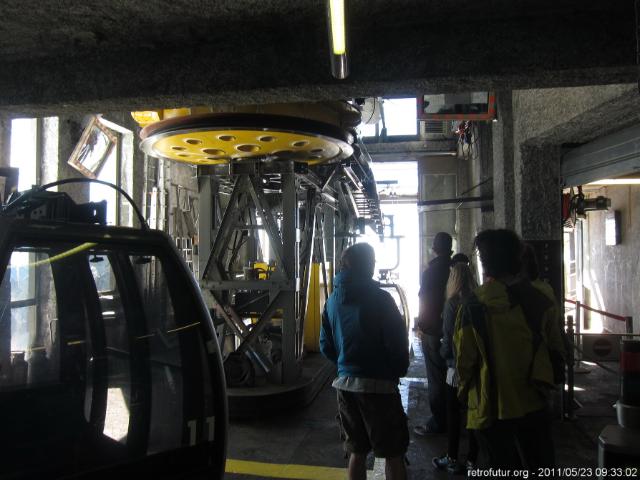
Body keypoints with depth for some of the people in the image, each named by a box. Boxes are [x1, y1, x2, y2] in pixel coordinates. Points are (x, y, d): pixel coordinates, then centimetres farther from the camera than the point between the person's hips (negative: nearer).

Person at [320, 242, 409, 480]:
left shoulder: (333, 300, 5)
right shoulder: (379, 299, -13)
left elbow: (326, 346, 10)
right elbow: (397, 344, -11)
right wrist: (399, 371, 6)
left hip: (345, 383, 6)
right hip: (379, 386, -5)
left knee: (356, 452, 18)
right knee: (393, 454, 8)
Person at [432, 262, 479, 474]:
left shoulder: (453, 303, -14)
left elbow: (448, 337, -12)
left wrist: (443, 352, 6)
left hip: (458, 367, -4)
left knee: (453, 413, 9)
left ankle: (452, 459, 17)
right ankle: (472, 459, 19)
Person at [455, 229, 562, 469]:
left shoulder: (473, 306, -15)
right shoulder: (538, 299, -7)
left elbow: (464, 357, -9)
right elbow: (553, 347, 3)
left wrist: (464, 389, 8)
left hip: (490, 406, -2)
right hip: (532, 403, 2)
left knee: (505, 467, 14)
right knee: (540, 466, 18)